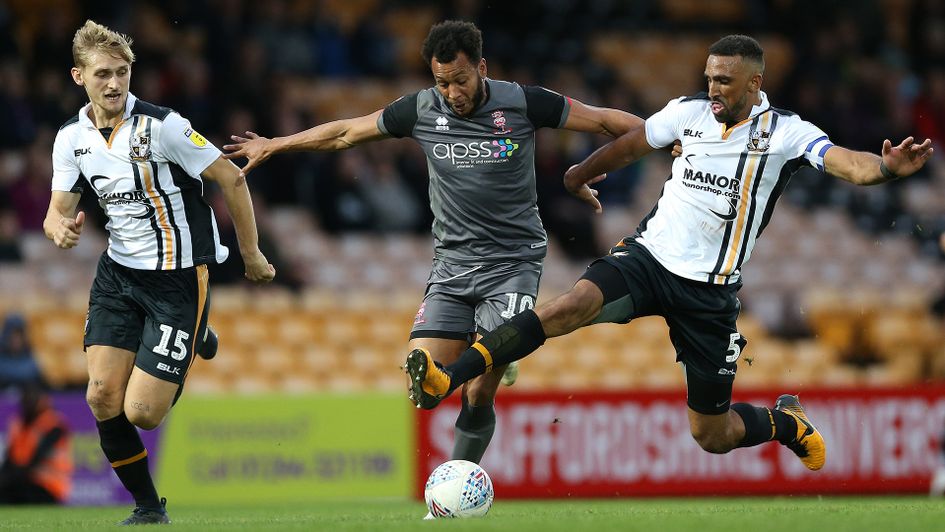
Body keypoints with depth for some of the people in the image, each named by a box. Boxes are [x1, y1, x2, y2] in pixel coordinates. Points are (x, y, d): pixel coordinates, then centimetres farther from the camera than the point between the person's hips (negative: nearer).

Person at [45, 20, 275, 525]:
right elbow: (58, 211, 4)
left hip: (179, 277, -5)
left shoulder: (161, 126, -18)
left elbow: (232, 180, -12)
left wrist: (251, 256, -4)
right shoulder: (72, 137, 0)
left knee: (141, 412, -9)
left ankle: (195, 341, 24)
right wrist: (60, 228, -22)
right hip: (118, 272, 5)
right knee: (103, 397, -10)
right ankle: (148, 507, 12)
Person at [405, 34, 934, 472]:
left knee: (713, 436, 5)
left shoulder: (785, 132, -11)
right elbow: (632, 142, 18)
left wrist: (886, 167, -49)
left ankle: (787, 422, 40)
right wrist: (585, 171, 35)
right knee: (573, 304, -28)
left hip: (710, 290, -2)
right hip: (650, 254, 2)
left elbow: (846, 162, -27)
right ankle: (446, 379, -37)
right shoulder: (690, 111, 0)